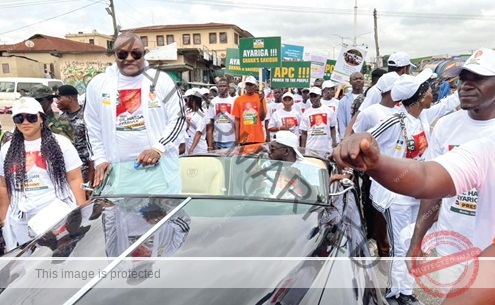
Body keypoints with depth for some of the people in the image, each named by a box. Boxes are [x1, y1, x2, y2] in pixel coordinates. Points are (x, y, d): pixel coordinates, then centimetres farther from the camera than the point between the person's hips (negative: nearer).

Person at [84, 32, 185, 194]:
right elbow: (92, 128, 13)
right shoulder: (98, 84, 6)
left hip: (160, 166, -1)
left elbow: (178, 118, -1)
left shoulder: (160, 80, 0)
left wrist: (158, 148, -11)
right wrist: (100, 159, 5)